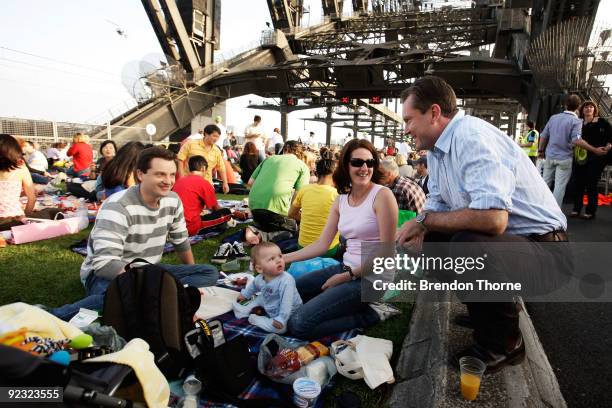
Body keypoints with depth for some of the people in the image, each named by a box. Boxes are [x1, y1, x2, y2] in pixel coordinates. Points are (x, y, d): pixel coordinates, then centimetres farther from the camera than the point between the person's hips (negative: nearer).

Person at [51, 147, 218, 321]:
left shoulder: (173, 200, -3)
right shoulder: (118, 207, -24)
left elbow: (181, 241, 13)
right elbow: (105, 263, -33)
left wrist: (192, 274, 18)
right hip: (104, 273, -7)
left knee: (210, 273, -12)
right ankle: (58, 315, -23)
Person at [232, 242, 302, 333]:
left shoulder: (286, 281, -35)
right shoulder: (260, 279, -10)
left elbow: (287, 302, -38)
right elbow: (253, 286, 15)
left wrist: (281, 319, -41)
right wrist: (245, 294, 27)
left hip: (288, 314, -7)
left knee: (280, 328, -28)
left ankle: (256, 319, -9)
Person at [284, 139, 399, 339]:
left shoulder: (382, 195, -13)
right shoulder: (341, 199, 8)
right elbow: (322, 245, 8)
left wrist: (347, 276, -15)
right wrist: (283, 258, 2)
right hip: (346, 268, 8)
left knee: (299, 325, -16)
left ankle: (370, 314, -2)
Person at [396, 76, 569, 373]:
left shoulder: (472, 137, -25)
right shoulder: (435, 148, 5)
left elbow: (492, 219, -37)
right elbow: (437, 206, 10)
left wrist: (423, 220, -24)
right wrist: (418, 230, -13)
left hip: (540, 246, -9)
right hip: (498, 239, 9)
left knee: (466, 245, -35)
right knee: (427, 240, 3)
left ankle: (503, 345, -6)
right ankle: (486, 310, 18)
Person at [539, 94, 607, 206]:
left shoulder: (553, 117, 6)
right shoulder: (576, 121, -10)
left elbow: (543, 135, 9)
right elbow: (576, 140, -23)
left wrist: (541, 150, 22)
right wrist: (595, 150, -19)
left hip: (550, 156, 4)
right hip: (564, 158, -4)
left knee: (545, 183, 15)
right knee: (560, 186, 1)